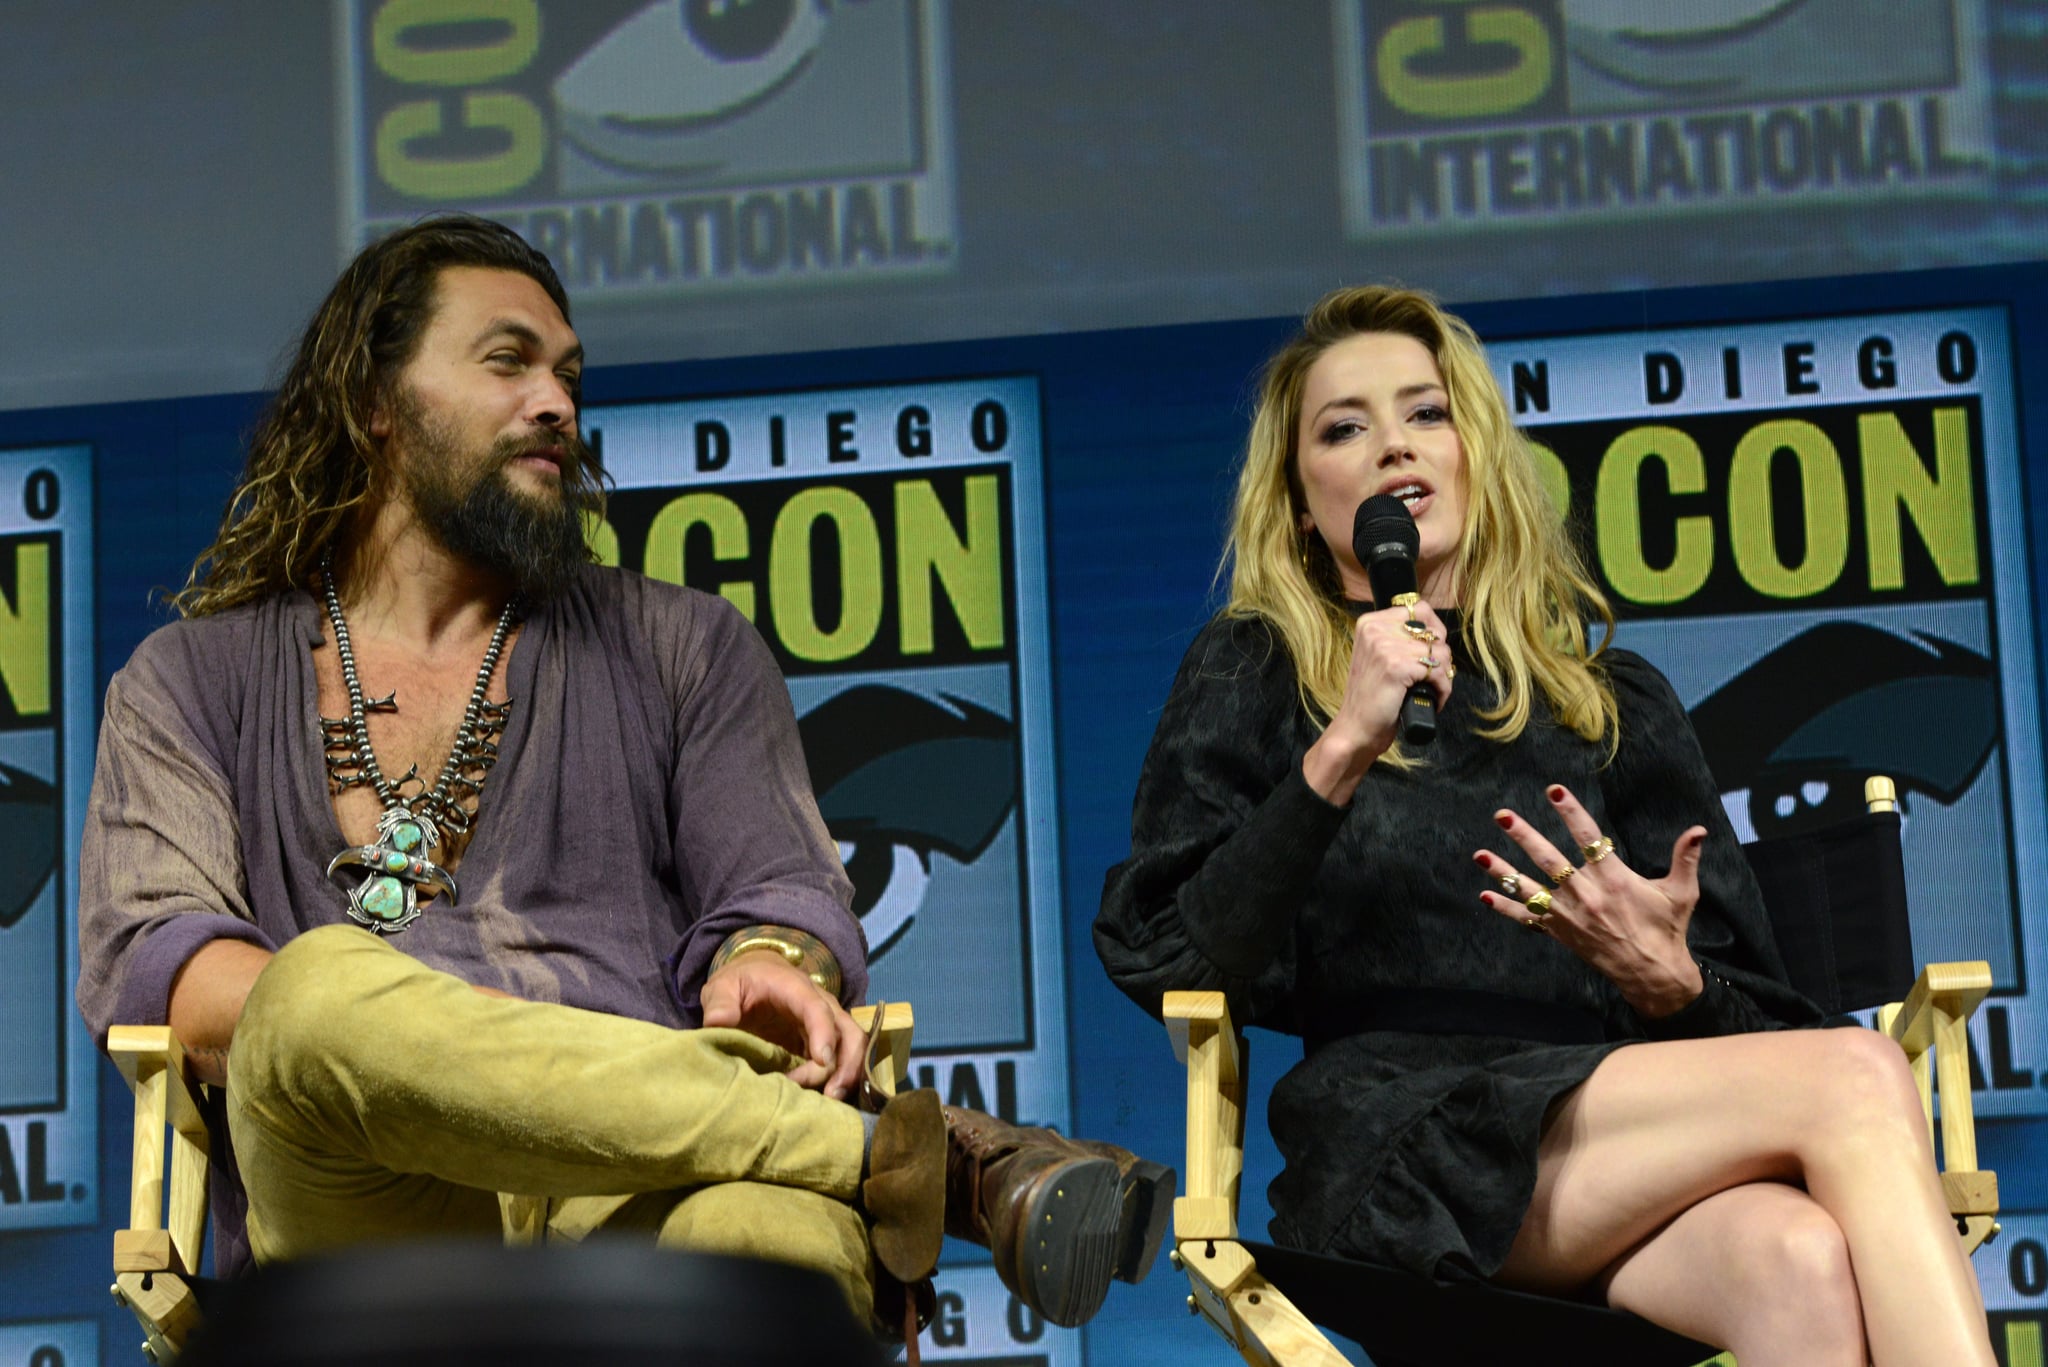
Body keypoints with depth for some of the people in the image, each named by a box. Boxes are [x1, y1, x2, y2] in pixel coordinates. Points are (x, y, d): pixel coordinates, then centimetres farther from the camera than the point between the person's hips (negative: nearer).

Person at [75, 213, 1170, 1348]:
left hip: (644, 1174, -2)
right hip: (359, 1212, 2)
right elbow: (143, 954, 6)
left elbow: (778, 886, 15)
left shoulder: (681, 646, 26)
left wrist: (766, 965, -12)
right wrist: (371, 1036, -14)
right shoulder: (193, 681, 21)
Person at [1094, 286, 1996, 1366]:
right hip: (1394, 1157, -3)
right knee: (1855, 1082, -28)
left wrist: (1667, 981, -5)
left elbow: (1755, 1026, 19)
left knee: (1801, 1258, -37)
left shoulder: (1614, 699, 24)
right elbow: (1157, 962, 0)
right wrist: (1341, 753, -10)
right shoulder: (1255, 676, 17)